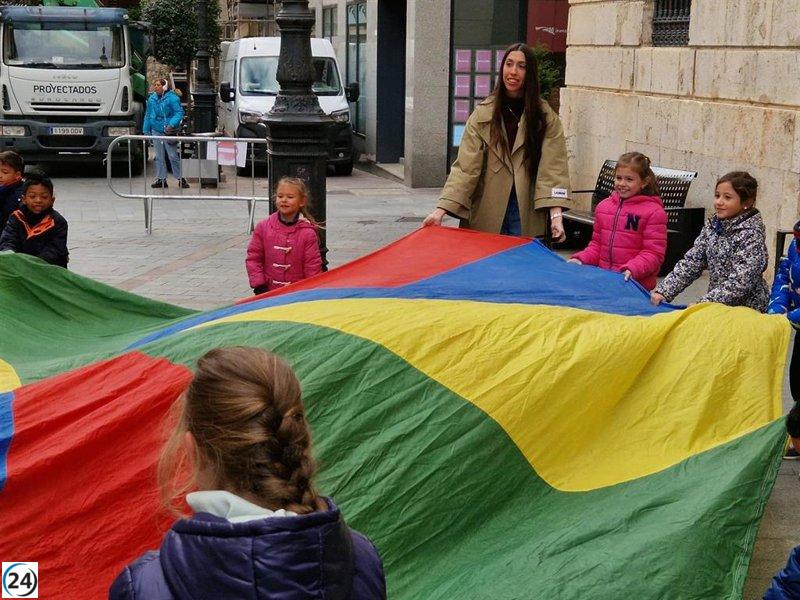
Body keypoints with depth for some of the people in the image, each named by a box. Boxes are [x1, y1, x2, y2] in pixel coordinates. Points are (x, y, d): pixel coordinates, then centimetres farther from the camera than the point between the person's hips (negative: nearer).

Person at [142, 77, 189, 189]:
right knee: (159, 157, 9)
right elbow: (148, 115, 17)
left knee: (173, 156, -4)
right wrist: (146, 131, 14)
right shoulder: (152, 99, 9)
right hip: (156, 131, 6)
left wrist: (172, 125, -22)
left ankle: (181, 178, 4)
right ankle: (161, 179, 15)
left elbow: (179, 112, -11)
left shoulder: (172, 98, -9)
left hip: (168, 131, -6)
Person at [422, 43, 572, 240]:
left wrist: (555, 216, -19)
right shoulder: (482, 114, 1)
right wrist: (441, 211, -16)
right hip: (487, 215, 0)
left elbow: (553, 168, -6)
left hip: (528, 216, 0)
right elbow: (465, 167, -5)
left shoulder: (546, 118, 1)